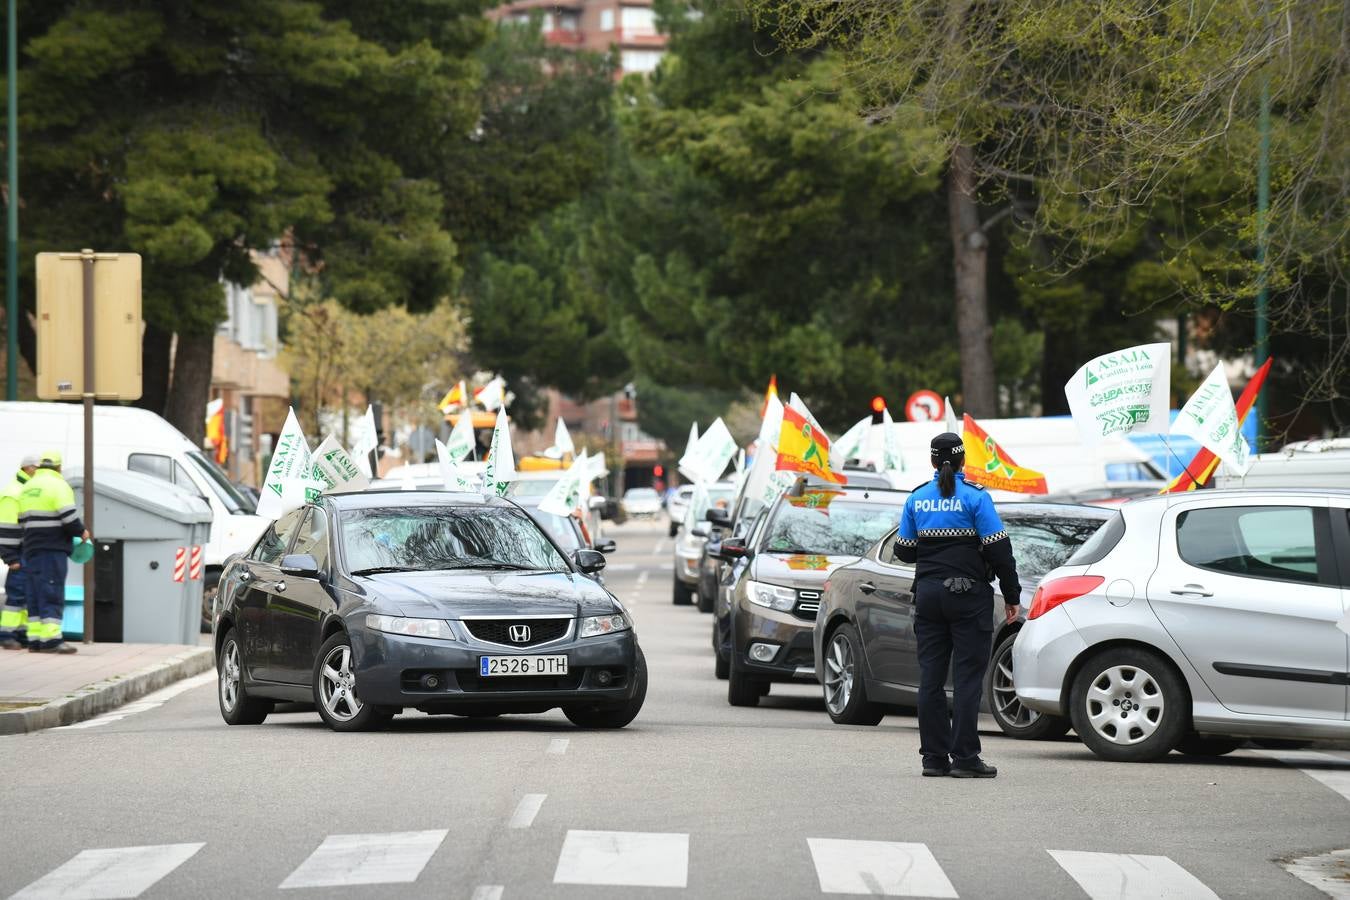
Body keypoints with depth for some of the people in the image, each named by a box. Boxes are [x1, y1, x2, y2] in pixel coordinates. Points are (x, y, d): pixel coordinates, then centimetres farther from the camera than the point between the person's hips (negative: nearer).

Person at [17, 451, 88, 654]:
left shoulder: (28, 488, 17)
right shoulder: (58, 485, -7)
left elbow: (22, 520, 20)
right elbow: (68, 516, -15)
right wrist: (81, 531, 0)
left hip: (31, 547, 7)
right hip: (52, 548, -7)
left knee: (35, 595, 9)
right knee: (52, 594, -9)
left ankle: (34, 640, 5)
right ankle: (51, 639, -16)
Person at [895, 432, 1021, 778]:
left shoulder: (917, 499, 5)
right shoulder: (974, 498, -8)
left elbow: (904, 551, 10)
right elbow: (998, 550, -10)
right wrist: (1011, 596, -2)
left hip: (928, 593, 4)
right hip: (968, 594, -4)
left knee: (931, 677, 7)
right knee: (967, 677, -3)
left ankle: (934, 756, 7)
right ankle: (964, 758, -6)